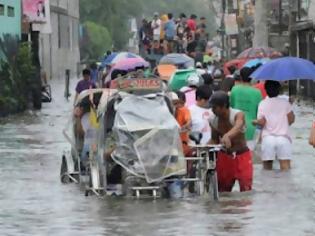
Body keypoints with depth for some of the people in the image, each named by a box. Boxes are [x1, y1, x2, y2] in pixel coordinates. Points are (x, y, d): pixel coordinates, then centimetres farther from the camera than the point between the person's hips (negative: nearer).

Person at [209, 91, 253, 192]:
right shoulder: (213, 121, -6)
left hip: (242, 156, -4)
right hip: (224, 157, 4)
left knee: (246, 190, -8)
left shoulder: (238, 115, -21)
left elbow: (238, 128, -44)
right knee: (222, 190, 10)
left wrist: (227, 136, -65)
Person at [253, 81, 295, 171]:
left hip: (268, 138, 0)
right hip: (283, 138, 0)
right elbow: (291, 119, 3)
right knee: (285, 165, -4)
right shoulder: (285, 103, 2)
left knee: (267, 165, 8)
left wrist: (254, 122, 13)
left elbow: (261, 122, -7)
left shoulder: (263, 104, 0)